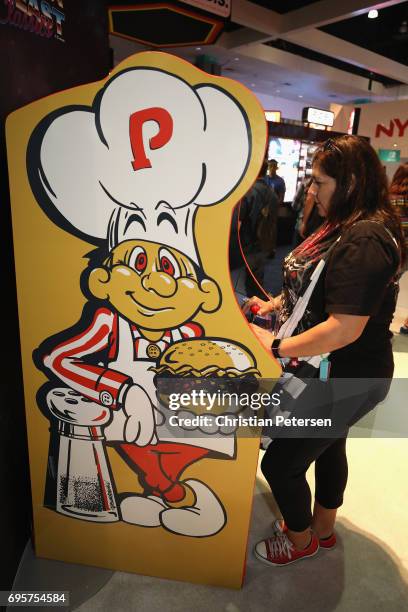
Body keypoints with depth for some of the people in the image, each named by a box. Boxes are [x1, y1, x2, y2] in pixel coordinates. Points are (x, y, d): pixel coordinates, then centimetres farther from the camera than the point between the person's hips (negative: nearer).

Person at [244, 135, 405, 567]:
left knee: (279, 464, 5)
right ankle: (323, 527, 53)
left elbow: (345, 328, -31)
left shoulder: (365, 241, -27)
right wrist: (274, 303, 0)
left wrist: (276, 347, -26)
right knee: (329, 447, 27)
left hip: (346, 379, -10)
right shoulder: (345, 227, 5)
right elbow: (318, 287, 14)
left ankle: (301, 539, 35)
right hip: (335, 373, 10)